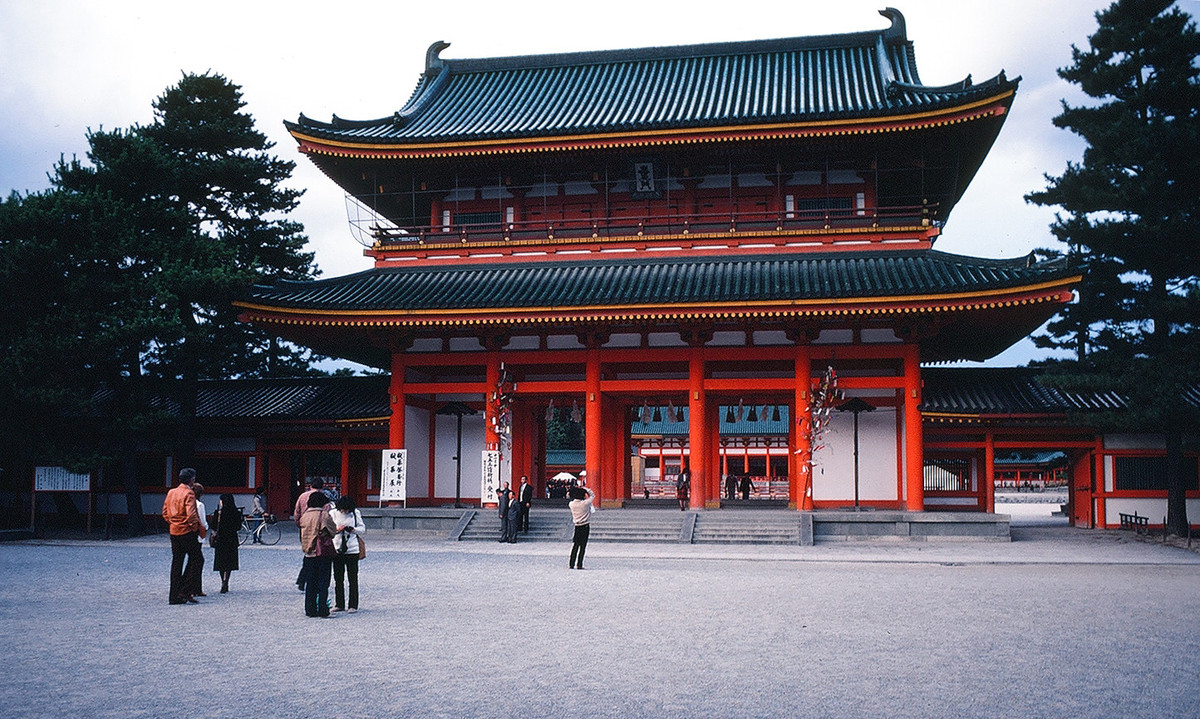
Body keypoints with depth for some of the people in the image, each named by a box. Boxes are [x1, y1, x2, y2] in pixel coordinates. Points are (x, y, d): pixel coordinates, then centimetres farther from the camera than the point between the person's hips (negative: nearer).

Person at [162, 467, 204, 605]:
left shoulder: (171, 492, 10)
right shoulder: (188, 493, -14)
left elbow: (165, 513, 14)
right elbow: (191, 514, -23)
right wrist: (196, 527, -10)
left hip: (174, 532, 8)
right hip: (187, 532, -8)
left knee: (176, 563, 10)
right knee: (196, 560, 2)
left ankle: (174, 596, 11)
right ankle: (184, 592, -4)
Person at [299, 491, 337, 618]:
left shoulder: (304, 516, 4)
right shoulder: (324, 515, -11)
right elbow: (333, 530, -1)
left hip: (309, 554, 4)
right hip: (324, 552, -4)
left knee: (310, 582, 10)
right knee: (323, 582, 1)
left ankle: (310, 609, 12)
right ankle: (322, 609, -1)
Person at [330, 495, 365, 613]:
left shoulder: (356, 513, 0)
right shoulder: (333, 514, -1)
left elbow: (362, 528, 6)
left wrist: (354, 530, -14)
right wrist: (337, 529, -18)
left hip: (352, 550, -1)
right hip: (337, 549, 1)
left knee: (353, 579, 1)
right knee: (338, 578, 7)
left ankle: (353, 605, 7)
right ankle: (339, 604, 16)